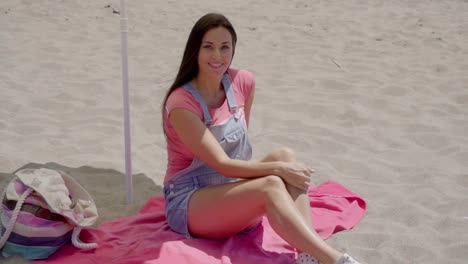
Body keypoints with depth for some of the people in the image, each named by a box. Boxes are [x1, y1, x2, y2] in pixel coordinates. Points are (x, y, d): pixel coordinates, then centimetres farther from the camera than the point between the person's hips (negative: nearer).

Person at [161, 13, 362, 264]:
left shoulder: (243, 82, -1)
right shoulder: (181, 103, -19)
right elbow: (222, 164, -23)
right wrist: (276, 169, -28)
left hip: (232, 191, 6)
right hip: (188, 203, -6)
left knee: (284, 156, -22)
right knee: (271, 185, -32)